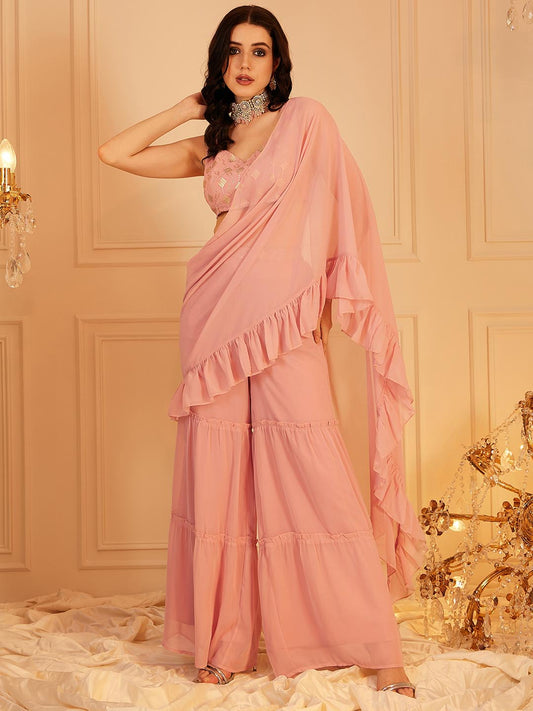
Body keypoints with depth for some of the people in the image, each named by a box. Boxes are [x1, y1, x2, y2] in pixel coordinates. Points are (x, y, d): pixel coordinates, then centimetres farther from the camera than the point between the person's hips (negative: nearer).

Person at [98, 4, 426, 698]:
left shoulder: (306, 119, 7)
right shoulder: (209, 146, 18)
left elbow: (337, 216, 1)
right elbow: (114, 153, 16)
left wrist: (322, 298, -9)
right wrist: (189, 108, 15)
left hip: (284, 316, -4)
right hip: (217, 317, 4)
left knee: (313, 479, -7)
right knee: (220, 478, 3)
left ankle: (377, 648, 1)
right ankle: (225, 642, 13)